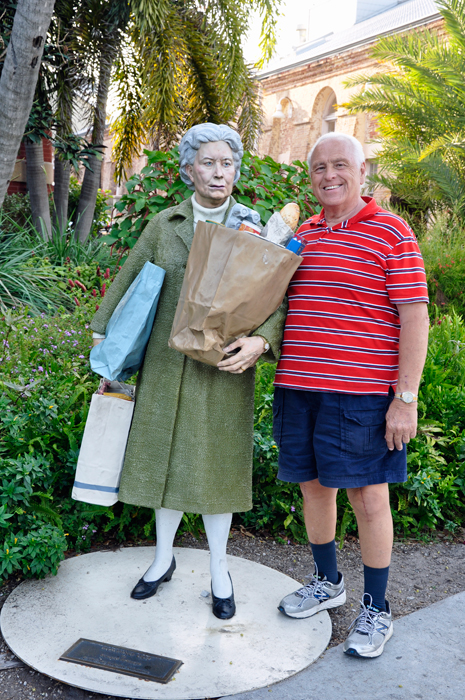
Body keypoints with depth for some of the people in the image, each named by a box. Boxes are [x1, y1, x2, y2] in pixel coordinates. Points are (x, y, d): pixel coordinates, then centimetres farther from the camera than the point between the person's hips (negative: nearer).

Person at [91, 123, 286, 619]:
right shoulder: (164, 225, 6)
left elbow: (280, 296, -3)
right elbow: (128, 281, 13)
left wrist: (262, 340, -20)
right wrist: (105, 336, 14)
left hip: (224, 366, -2)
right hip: (166, 363, 2)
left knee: (215, 463, 6)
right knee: (165, 456, 11)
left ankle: (219, 570, 25)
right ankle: (163, 558, 32)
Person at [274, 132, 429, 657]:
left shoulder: (391, 233, -4)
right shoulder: (301, 234, 13)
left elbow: (415, 317, -8)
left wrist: (405, 398, -12)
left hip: (362, 394, -5)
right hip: (299, 387, 6)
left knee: (368, 497, 3)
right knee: (313, 486, 15)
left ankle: (376, 609, 22)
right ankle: (327, 582, 37)